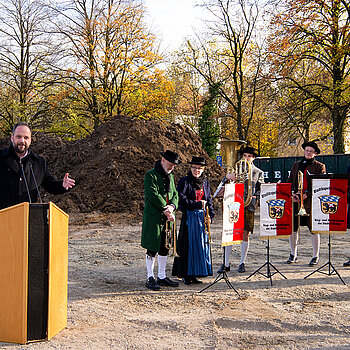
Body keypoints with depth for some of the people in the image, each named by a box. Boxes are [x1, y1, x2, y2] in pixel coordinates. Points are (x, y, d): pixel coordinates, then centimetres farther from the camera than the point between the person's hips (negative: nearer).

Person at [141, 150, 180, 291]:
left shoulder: (170, 176, 16)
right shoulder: (150, 175, -9)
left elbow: (175, 194, 13)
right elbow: (153, 195, -18)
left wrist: (172, 206, -8)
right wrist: (166, 210, -16)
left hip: (167, 217, 7)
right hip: (153, 217, -7)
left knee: (164, 247, 12)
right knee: (152, 249, -1)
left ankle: (162, 276, 22)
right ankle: (150, 278, 8)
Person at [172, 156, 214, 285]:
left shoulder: (205, 182, 13)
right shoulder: (184, 181, -3)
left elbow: (209, 201, 17)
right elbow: (181, 199, -13)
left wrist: (210, 215, 4)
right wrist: (197, 204, -16)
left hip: (202, 217, 5)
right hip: (189, 217, -5)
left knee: (202, 245, 5)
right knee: (189, 246, -4)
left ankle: (194, 275, 14)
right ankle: (186, 275, 6)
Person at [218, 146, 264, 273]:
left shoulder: (258, 172, 12)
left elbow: (260, 190, 9)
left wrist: (252, 199, -9)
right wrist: (227, 177, -13)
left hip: (249, 206, 0)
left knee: (245, 234, 1)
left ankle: (242, 263, 11)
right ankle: (226, 263, 5)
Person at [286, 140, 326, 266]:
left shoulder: (319, 167, 4)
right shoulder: (296, 165, 18)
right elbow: (290, 182, 17)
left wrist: (307, 194, -15)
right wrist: (292, 194, -2)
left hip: (311, 202, -4)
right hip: (295, 201, 4)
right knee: (292, 228, 4)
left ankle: (315, 256, 10)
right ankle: (293, 254, 19)